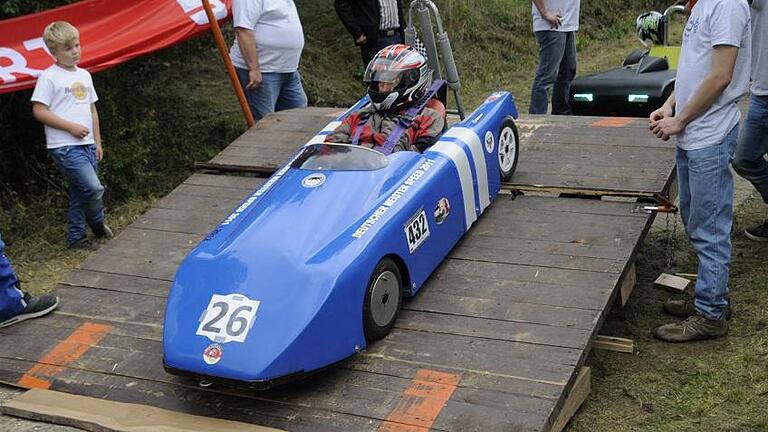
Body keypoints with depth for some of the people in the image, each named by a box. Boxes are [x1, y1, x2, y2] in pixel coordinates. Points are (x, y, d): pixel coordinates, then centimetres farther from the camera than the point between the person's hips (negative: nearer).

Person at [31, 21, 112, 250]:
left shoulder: (84, 75, 14)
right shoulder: (49, 77, -7)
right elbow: (39, 111, -11)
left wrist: (97, 142, 18)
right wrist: (71, 126, -15)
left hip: (87, 145, 7)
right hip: (64, 146, -7)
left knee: (80, 193, 11)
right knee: (93, 188, -16)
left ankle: (76, 237, 23)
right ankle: (97, 222, 11)